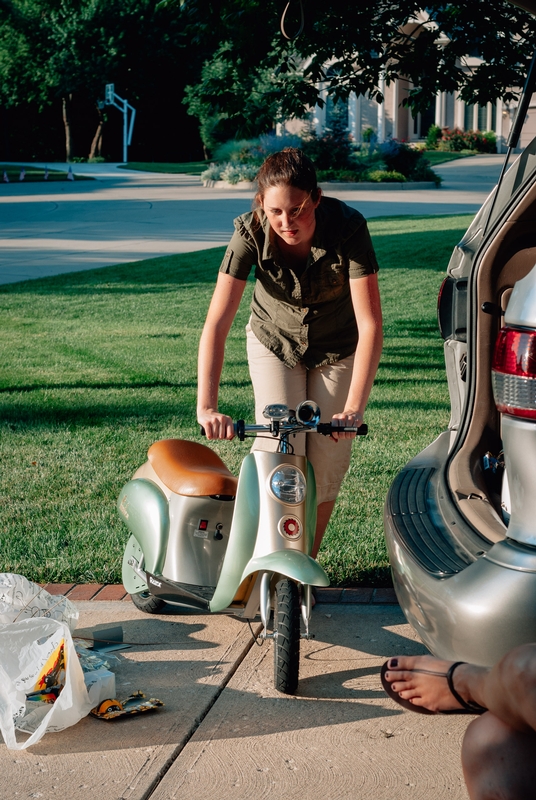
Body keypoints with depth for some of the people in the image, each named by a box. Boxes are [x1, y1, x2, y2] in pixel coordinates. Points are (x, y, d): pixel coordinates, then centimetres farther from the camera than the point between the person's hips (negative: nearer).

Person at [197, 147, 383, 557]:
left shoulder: (349, 227, -32)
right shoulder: (251, 232, -29)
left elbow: (370, 326, -34)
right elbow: (216, 324, -32)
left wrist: (353, 408, -43)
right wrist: (207, 407, -43)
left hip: (338, 350, 0)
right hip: (274, 343, 0)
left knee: (327, 461, -3)